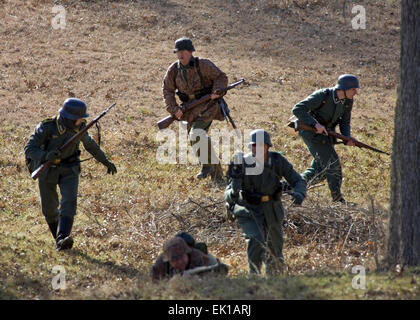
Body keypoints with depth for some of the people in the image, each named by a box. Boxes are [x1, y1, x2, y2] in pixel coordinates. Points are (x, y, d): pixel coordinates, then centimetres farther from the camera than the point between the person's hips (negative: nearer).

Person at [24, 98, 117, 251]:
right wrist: (45, 156, -42)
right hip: (47, 168, -2)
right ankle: (57, 235, 35)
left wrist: (106, 161, 19)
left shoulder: (78, 127, -10)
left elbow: (90, 144, 11)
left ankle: (62, 240, -32)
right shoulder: (47, 127, -23)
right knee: (49, 208, 7)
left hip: (69, 170, 2)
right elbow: (29, 149, -23)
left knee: (69, 201, -21)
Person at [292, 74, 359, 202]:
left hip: (326, 135, 8)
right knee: (332, 163, -12)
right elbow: (297, 109, -26)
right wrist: (315, 124, -34)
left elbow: (344, 122, 9)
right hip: (312, 133, -8)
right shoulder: (322, 96, -24)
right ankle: (338, 200, -3)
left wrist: (347, 138, -12)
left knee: (320, 170, 7)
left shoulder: (348, 101, -4)